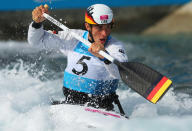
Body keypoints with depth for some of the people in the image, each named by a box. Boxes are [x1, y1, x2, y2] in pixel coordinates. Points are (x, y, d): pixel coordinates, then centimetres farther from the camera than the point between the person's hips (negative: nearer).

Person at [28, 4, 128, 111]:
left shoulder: (115, 46, -9)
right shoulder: (73, 39, 3)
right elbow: (37, 40, 11)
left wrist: (105, 56, -49)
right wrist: (37, 22, -9)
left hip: (101, 107, -4)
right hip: (70, 103, 4)